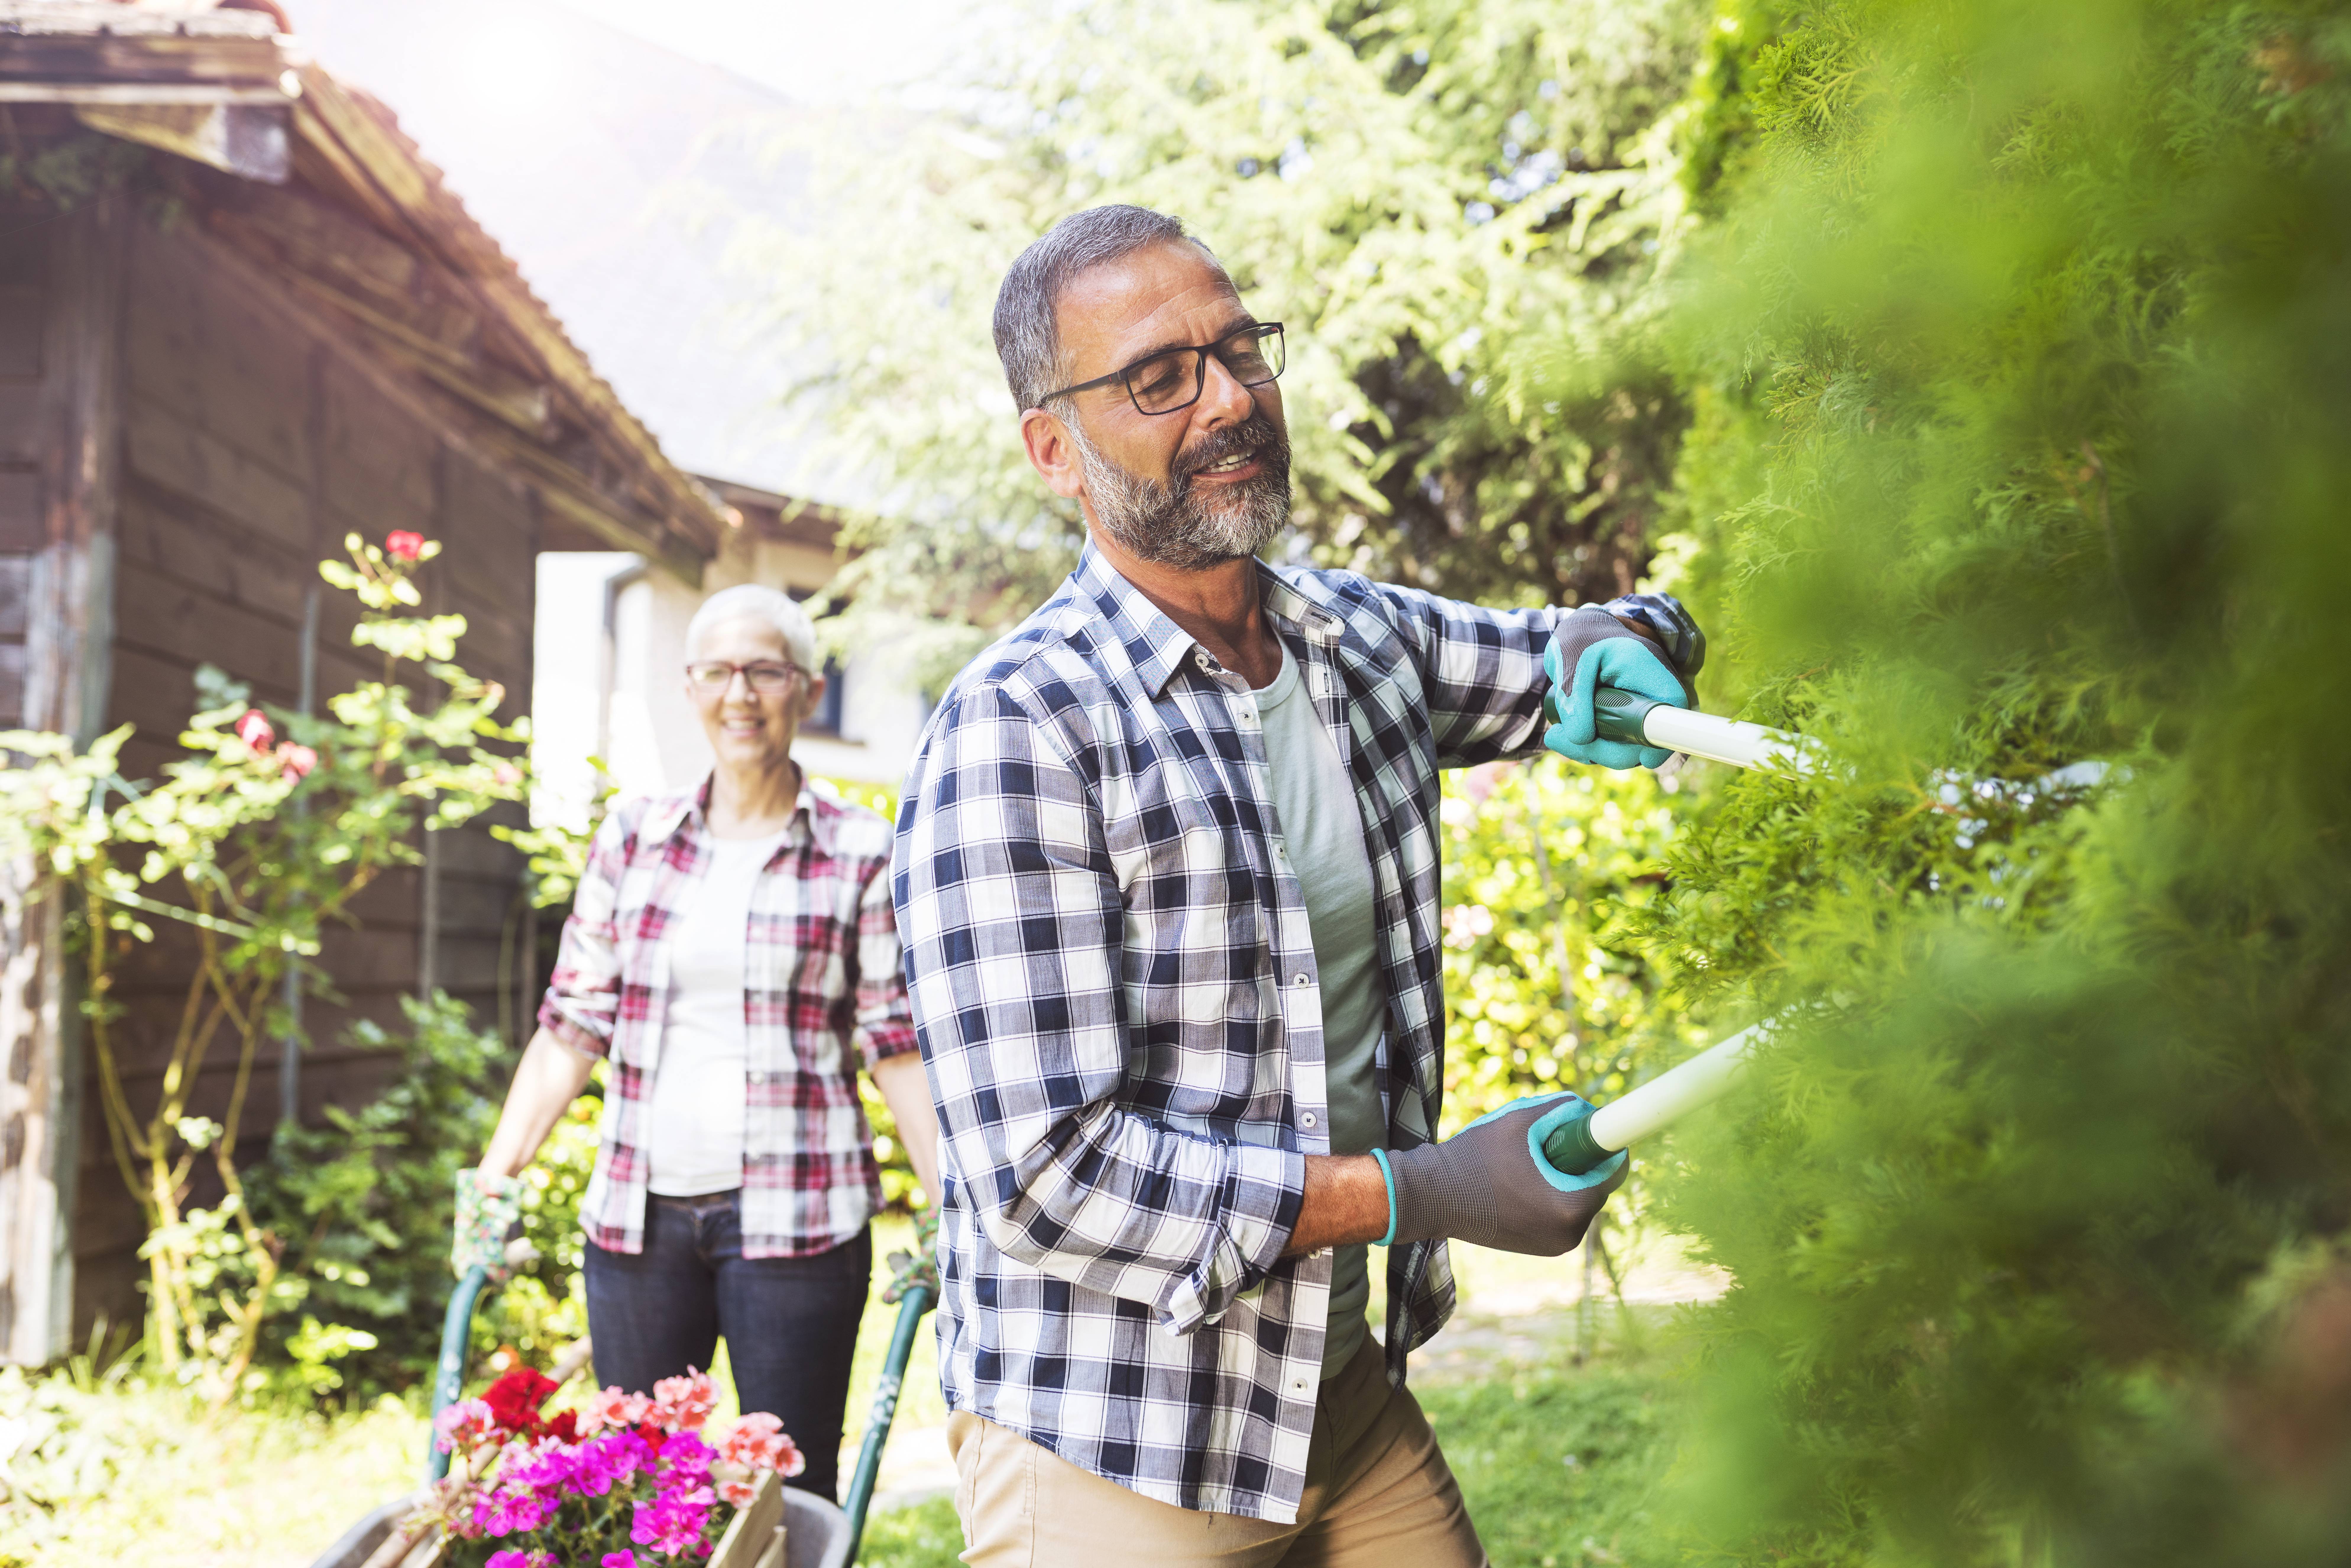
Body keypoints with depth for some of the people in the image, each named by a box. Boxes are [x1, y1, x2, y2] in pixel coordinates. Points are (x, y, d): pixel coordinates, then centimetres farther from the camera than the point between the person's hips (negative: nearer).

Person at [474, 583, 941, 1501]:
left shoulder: (861, 854, 1)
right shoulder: (633, 839, 9)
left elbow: (900, 1045, 1)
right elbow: (573, 1023, 10)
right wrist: (496, 1175, 3)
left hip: (795, 1216, -3)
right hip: (640, 1212, 3)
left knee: (793, 1495, 0)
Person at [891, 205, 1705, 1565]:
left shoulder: (1367, 641, 5)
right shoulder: (1017, 736, -17)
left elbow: (1576, 658, 22)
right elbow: (1048, 1173, -22)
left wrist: (1609, 655, -4)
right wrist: (1427, 1191, -22)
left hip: (1349, 1391, 6)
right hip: (1113, 1455, -6)